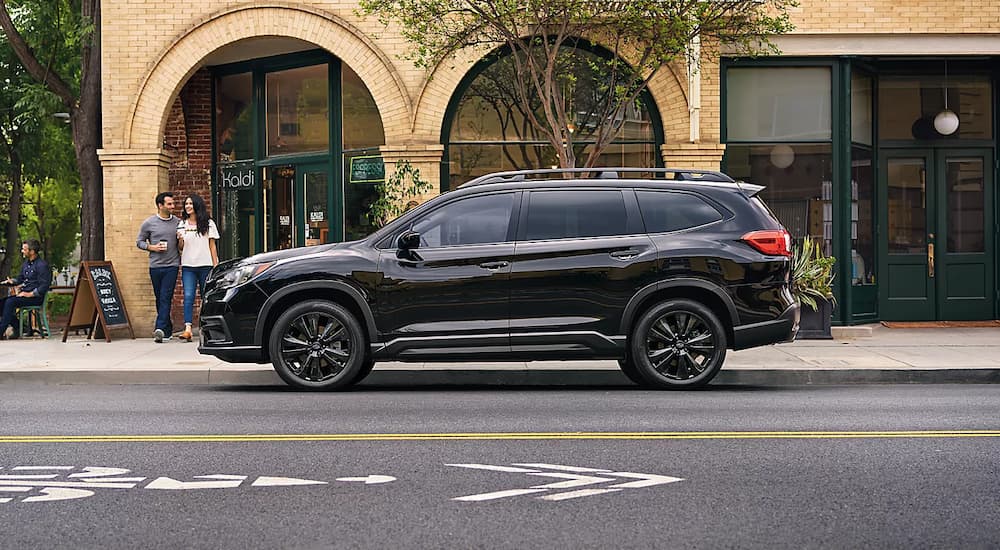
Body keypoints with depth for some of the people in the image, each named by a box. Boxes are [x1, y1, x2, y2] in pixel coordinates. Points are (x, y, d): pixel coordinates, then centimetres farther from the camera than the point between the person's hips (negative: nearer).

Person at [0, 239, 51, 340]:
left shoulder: (42, 265, -11)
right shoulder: (25, 263, 16)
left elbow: (44, 287, -16)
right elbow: (20, 279, 28)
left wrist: (30, 294, -21)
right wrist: (11, 281, 6)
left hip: (36, 297, -9)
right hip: (23, 293, 9)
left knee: (10, 302, -28)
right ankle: (15, 327, -6)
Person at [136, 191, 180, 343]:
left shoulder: (178, 222, 7)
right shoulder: (149, 223, 2)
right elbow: (139, 241, 7)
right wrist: (152, 247, -8)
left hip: (172, 266, -1)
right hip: (155, 266, 1)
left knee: (166, 298, -12)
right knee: (159, 299, 7)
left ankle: (160, 329, -20)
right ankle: (168, 328, 18)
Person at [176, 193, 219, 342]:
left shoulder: (208, 223, 5)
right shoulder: (182, 225, 11)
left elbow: (212, 245, 6)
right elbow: (180, 247, 14)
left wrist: (215, 265, -1)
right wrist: (180, 239, -9)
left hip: (205, 265, -1)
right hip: (188, 266, 1)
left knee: (206, 297, 3)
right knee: (188, 296, -12)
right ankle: (187, 329, -21)